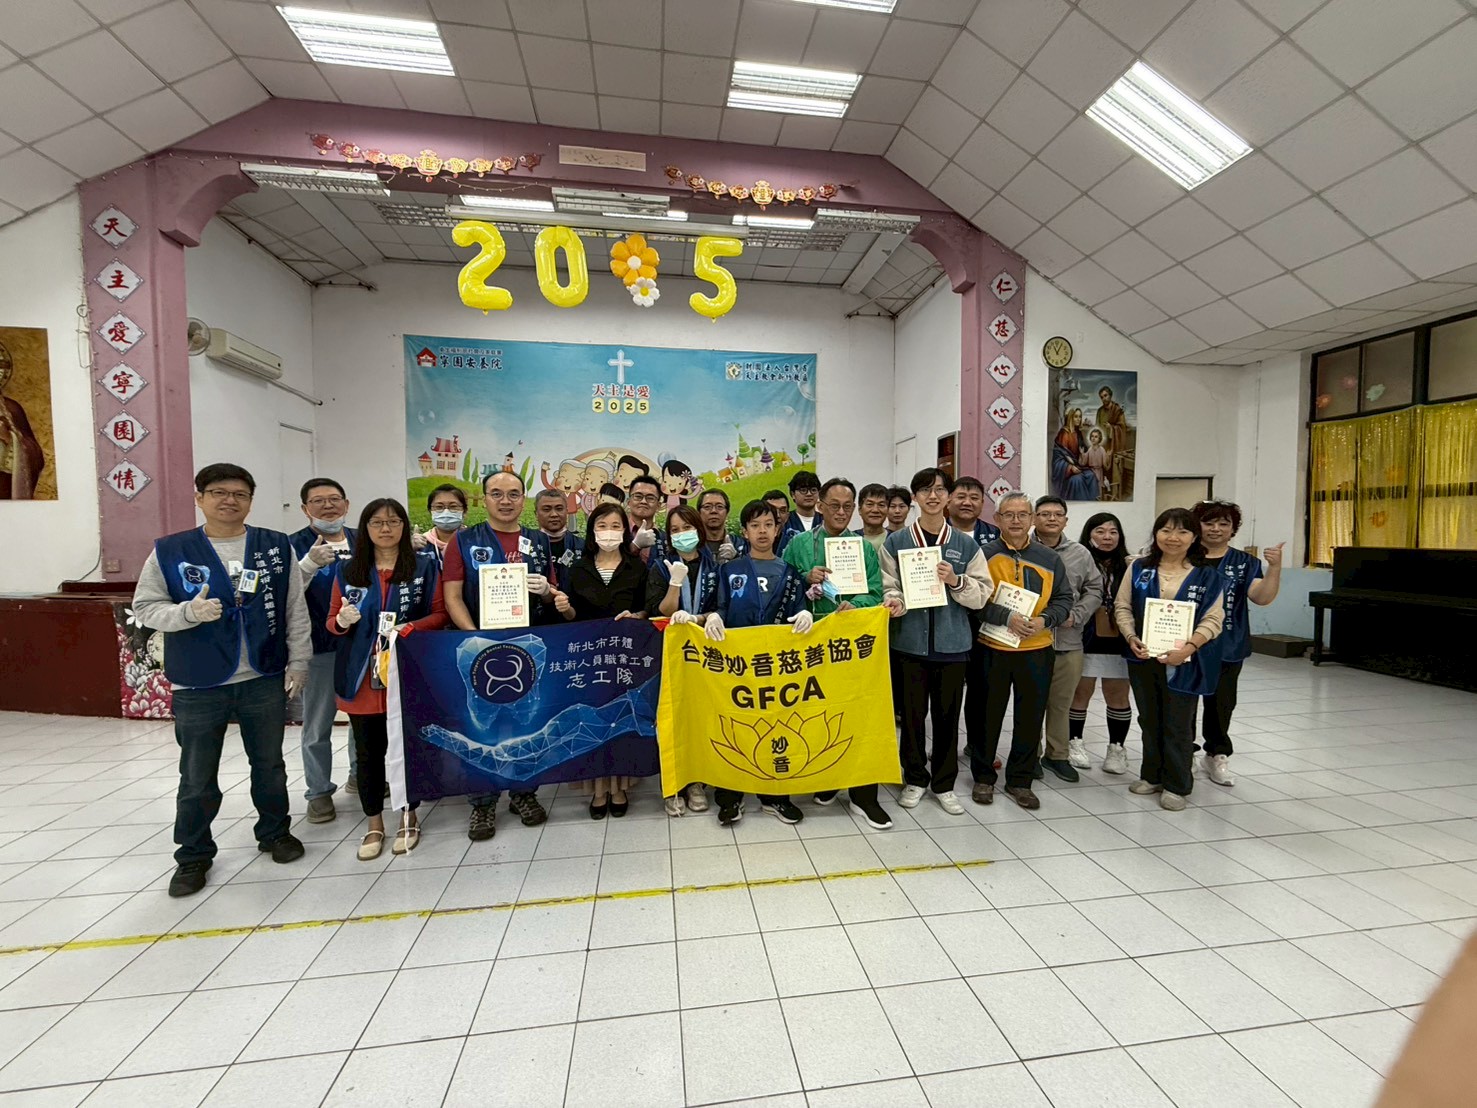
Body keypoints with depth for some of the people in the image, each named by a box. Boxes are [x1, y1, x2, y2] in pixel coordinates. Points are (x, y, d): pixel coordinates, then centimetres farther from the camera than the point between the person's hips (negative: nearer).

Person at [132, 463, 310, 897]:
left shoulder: (277, 547, 0)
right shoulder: (170, 551, -3)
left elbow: (296, 610, 2)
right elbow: (145, 607, -1)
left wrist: (298, 662, 0)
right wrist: (189, 611, -21)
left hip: (265, 680, 1)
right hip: (198, 686, -1)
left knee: (269, 764, 16)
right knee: (197, 777, 11)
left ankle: (275, 832, 35)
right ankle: (193, 855, 30)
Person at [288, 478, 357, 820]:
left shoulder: (363, 540, 5)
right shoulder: (294, 545, -6)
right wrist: (309, 564, -32)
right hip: (319, 648, -4)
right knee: (318, 725, 7)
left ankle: (361, 774, 36)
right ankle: (319, 791, 22)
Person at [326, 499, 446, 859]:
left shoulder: (425, 564, 0)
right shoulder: (347, 570, 7)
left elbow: (440, 614, -2)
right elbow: (331, 622, 11)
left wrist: (409, 628, -18)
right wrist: (342, 621, -11)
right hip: (362, 677, 2)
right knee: (368, 752, 10)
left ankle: (408, 817, 27)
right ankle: (374, 825, 26)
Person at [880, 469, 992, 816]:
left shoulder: (966, 544, 4)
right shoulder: (896, 542, 1)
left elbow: (981, 594, 3)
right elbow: (889, 587, 1)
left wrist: (956, 582, -15)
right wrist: (895, 602, -20)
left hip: (952, 643, 1)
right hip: (911, 642, -1)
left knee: (948, 716, 10)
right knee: (913, 714, 10)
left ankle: (944, 784, 27)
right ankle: (915, 779, 29)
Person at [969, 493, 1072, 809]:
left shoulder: (1049, 558, 7)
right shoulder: (984, 554, -6)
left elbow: (1064, 599, 8)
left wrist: (1044, 620, -10)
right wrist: (1007, 617, -21)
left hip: (1037, 650, 3)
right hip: (991, 649, -3)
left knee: (1030, 717, 11)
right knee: (987, 715, 8)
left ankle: (1020, 780, 28)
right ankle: (984, 777, 25)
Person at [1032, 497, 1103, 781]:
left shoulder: (1080, 553, 8)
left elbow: (1094, 590, 10)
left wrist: (1076, 616, -3)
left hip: (1068, 641, 4)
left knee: (1061, 702, 15)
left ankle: (1058, 755, 31)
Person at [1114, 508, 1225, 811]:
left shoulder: (1207, 576, -2)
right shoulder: (1139, 568, 3)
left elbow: (1213, 619, -6)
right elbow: (1122, 606, 4)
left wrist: (1189, 647, -20)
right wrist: (1131, 638, -11)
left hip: (1183, 661, -2)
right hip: (1144, 658, 2)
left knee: (1178, 724, 6)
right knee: (1149, 720, 15)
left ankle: (1176, 786, 22)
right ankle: (1152, 776, 31)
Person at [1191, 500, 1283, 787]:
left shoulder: (1244, 563, 2)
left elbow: (1262, 597, -10)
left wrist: (1275, 568, -24)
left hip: (1226, 649, 2)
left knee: (1221, 704, 13)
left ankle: (1217, 756, 30)